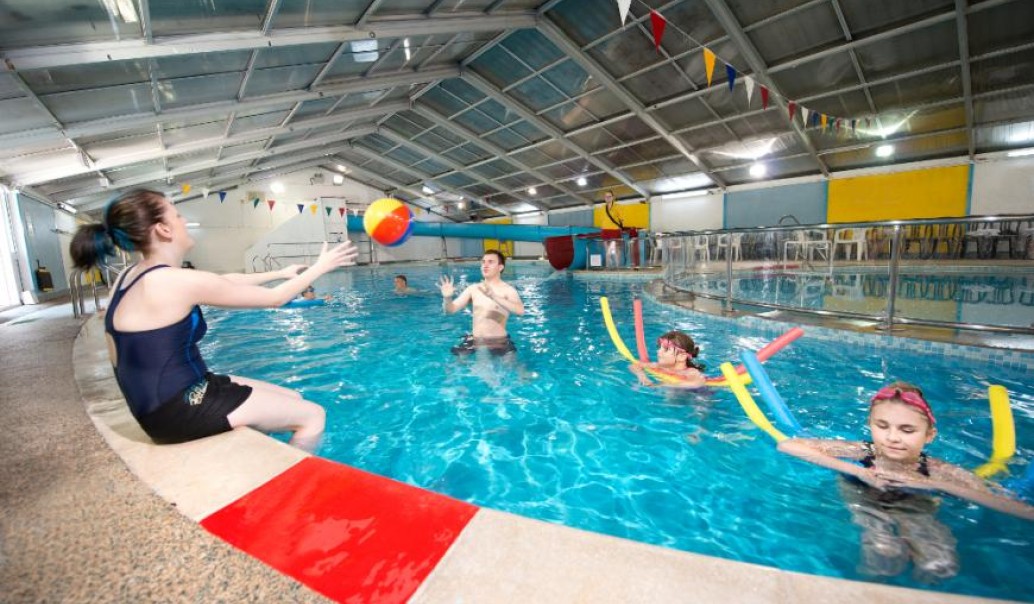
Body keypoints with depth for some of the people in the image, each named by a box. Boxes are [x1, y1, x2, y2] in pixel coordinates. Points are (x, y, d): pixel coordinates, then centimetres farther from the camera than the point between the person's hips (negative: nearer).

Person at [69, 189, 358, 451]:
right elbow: (275, 298, -14)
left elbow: (224, 281, 15)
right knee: (312, 416, -6)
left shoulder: (136, 274, 7)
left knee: (293, 399, 16)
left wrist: (280, 273, 20)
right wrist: (320, 267, -2)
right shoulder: (176, 281, -22)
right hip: (176, 409, -10)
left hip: (163, 398, 10)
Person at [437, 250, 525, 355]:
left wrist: (494, 297, -38)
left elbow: (520, 310, -27)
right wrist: (447, 297, -20)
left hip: (499, 342, -3)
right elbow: (450, 310, 3)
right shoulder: (473, 289, 3)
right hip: (474, 341, 3)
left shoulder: (507, 289, -8)